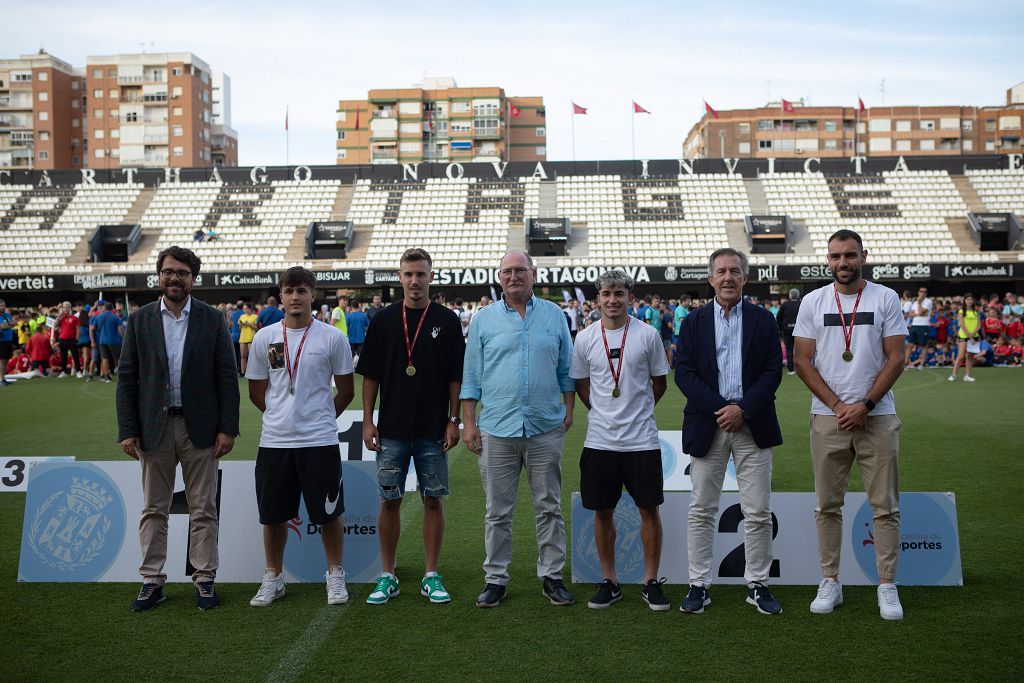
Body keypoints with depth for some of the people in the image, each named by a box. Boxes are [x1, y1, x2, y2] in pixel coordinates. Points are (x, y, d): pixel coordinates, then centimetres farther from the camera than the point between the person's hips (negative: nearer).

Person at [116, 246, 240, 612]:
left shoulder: (212, 319, 1)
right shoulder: (140, 320, 4)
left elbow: (227, 376, 0)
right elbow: (127, 378, 3)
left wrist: (227, 428, -7)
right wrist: (127, 430, -3)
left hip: (200, 428, -1)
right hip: (154, 427, 1)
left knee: (203, 510, 6)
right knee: (153, 509, 9)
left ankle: (204, 579, 15)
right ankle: (152, 581, 18)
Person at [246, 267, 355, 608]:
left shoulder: (332, 337, -2)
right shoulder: (264, 338, 4)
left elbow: (346, 390, 6)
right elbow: (256, 391, 13)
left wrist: (319, 418, 9)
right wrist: (285, 415, 12)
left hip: (320, 440, -2)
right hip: (274, 440, 2)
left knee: (329, 513, 5)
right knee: (273, 514, 10)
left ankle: (335, 576, 23)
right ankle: (273, 578, 26)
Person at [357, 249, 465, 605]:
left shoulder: (447, 321, 2)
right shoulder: (383, 320, 4)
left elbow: (456, 377, 2)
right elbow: (370, 375, 5)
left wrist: (453, 420, -4)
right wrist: (367, 421, 0)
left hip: (433, 430, 0)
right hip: (391, 429, 1)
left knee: (433, 500, 4)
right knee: (389, 500, 5)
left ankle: (431, 576, 15)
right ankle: (387, 576, 16)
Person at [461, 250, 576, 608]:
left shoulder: (554, 315, 7)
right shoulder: (484, 318, 5)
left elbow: (566, 370, 12)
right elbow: (471, 375, 6)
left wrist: (568, 411, 5)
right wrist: (468, 422, 0)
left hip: (546, 429, 1)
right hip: (496, 430, 0)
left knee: (549, 507, 8)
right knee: (498, 511, 6)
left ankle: (551, 575, 20)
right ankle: (495, 579, 17)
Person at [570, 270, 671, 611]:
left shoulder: (647, 335, -2)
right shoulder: (585, 339, 2)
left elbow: (659, 383, 9)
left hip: (642, 439, -1)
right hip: (600, 440, 1)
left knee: (649, 509, 3)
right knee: (603, 511, 7)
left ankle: (651, 582, 16)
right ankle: (609, 582, 20)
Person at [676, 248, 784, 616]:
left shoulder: (763, 320, 6)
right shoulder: (694, 321, 6)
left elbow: (773, 371, 0)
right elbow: (684, 373, -2)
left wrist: (743, 408, -12)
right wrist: (719, 408, -12)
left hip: (752, 425, 0)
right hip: (707, 425, 0)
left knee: (758, 511, 3)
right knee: (701, 510, 4)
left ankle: (757, 584, 16)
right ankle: (699, 585, 12)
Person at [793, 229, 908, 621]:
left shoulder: (885, 299, 2)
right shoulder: (813, 302, 4)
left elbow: (896, 358, -2)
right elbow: (802, 361, 2)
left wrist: (865, 405, -11)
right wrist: (837, 405, -7)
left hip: (877, 416, -1)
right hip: (828, 418, 1)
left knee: (885, 505, 2)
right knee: (828, 505, 6)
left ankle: (887, 586, 10)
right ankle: (830, 582, 15)